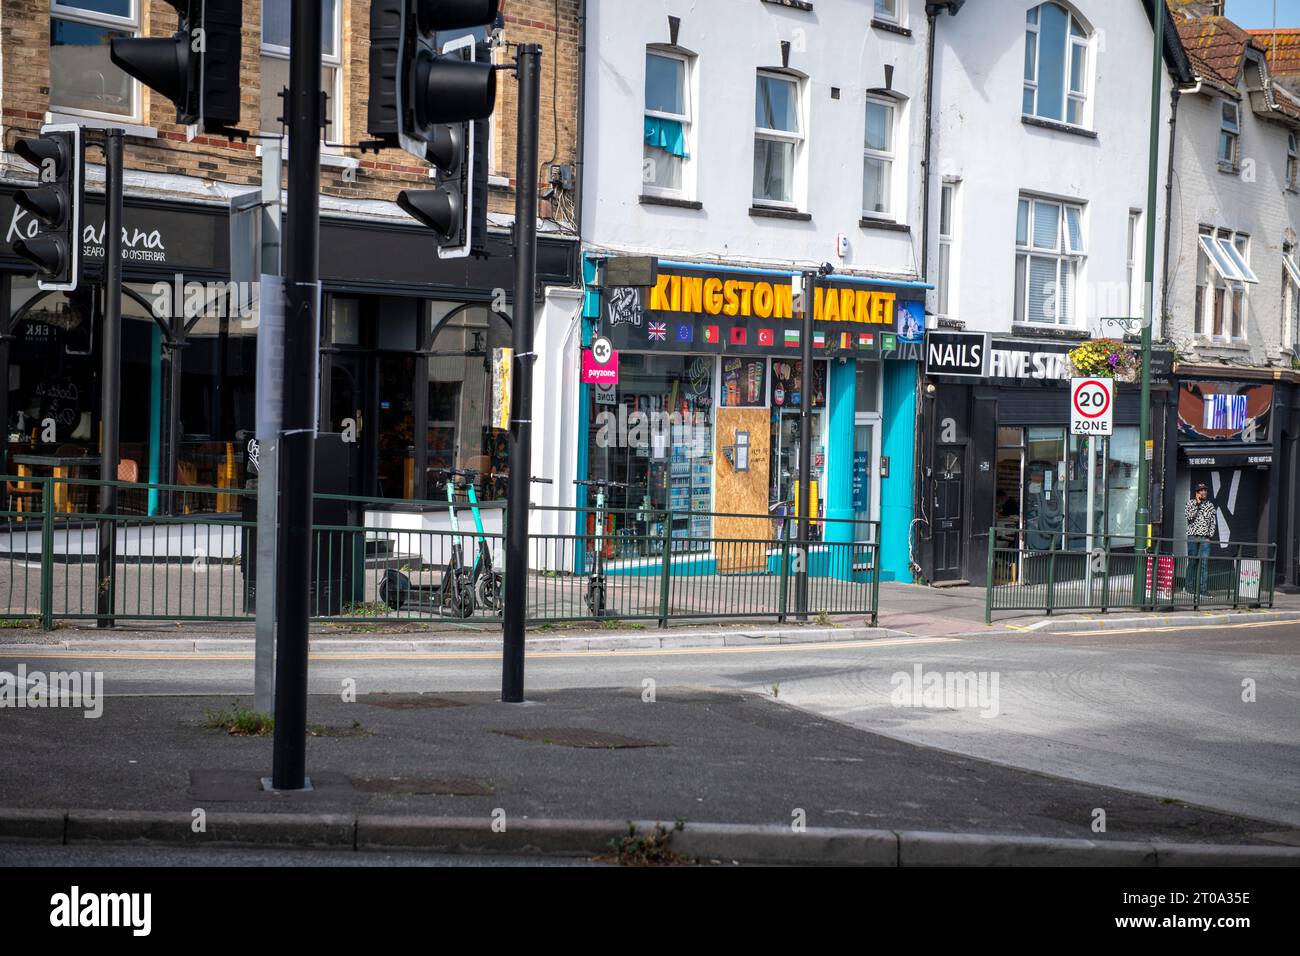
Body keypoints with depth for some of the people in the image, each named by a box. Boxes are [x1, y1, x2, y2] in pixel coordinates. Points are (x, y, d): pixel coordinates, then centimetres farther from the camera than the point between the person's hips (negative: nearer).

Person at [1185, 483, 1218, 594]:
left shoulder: (1210, 505, 11)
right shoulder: (1191, 503, 5)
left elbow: (1213, 522, 11)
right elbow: (1190, 516, -11)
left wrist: (1210, 535, 0)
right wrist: (1197, 504, -10)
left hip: (1205, 538, 1)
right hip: (1193, 536, -1)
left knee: (1204, 563, -5)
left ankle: (1202, 589, -5)